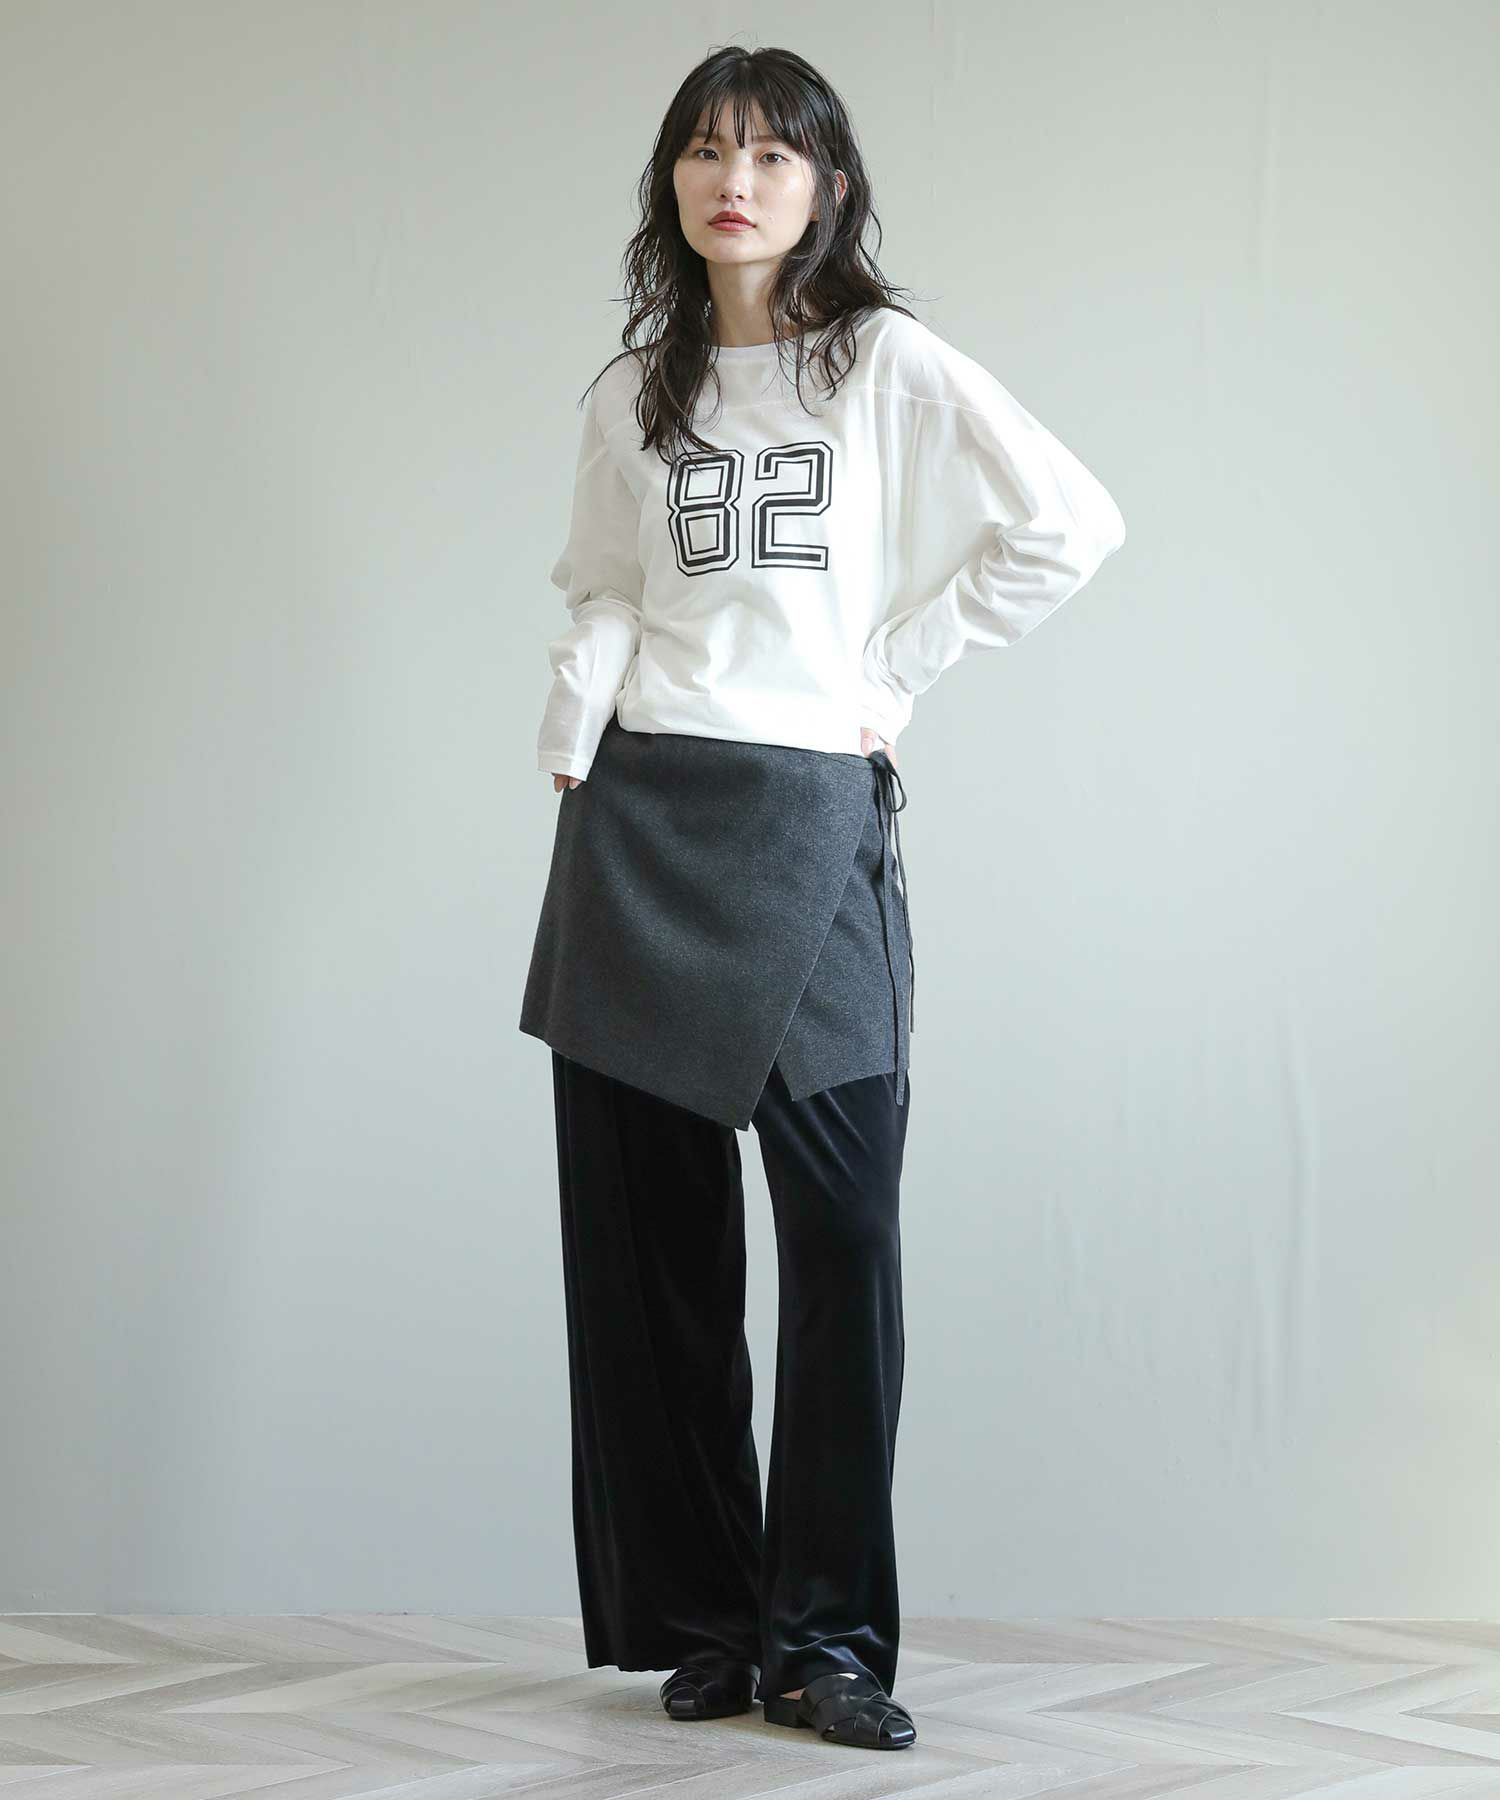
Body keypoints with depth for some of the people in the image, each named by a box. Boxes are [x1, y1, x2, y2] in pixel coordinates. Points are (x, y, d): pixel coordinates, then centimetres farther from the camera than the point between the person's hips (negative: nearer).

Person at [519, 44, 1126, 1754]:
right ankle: (700, 1615, 11)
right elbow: (601, 598, 16)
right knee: (648, 1224, 2)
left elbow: (1068, 523, -3)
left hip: (811, 803, -3)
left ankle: (825, 1632, 0)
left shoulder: (889, 364, 2)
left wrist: (895, 667, -1)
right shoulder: (630, 394, 14)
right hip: (638, 813, 3)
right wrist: (570, 754, 0)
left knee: (842, 1223, -8)